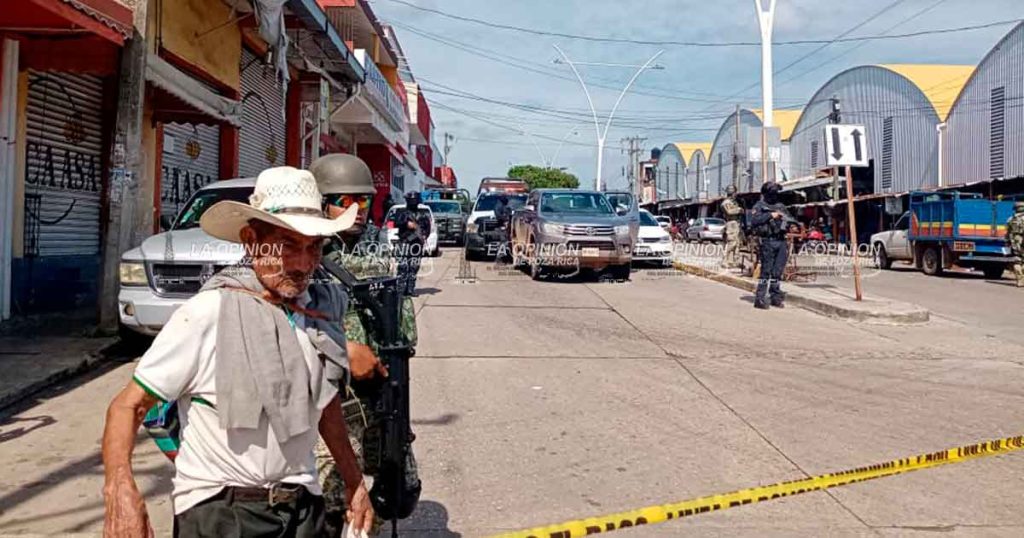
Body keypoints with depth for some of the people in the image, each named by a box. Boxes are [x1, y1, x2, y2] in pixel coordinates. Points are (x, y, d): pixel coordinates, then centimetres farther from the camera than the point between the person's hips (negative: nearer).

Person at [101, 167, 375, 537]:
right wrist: (120, 489, -30)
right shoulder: (207, 314, -19)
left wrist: (354, 482, 15)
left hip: (302, 507, 5)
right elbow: (128, 406, -14)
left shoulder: (319, 309, -2)